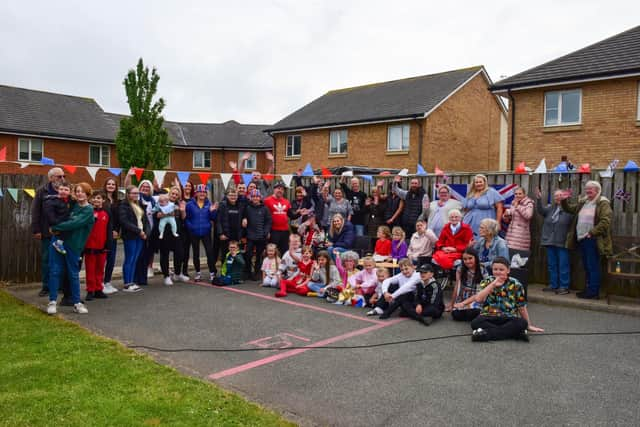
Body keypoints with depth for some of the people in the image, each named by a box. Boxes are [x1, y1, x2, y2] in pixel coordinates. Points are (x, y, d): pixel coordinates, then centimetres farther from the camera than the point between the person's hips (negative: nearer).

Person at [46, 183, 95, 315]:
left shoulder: (88, 210, -9)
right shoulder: (73, 205, 10)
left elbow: (74, 224, -18)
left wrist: (55, 228, -12)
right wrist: (56, 230, 0)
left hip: (73, 245, -5)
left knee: (73, 274, 3)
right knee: (55, 271, 2)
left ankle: (77, 303, 14)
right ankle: (53, 302, 9)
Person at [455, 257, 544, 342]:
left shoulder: (515, 285, 0)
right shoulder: (487, 282, 2)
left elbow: (522, 307, 9)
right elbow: (478, 299, -16)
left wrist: (529, 325, 13)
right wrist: (493, 284, -19)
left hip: (509, 319, 0)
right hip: (488, 317, 0)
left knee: (522, 323, -31)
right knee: (475, 323, -31)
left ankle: (487, 333, -32)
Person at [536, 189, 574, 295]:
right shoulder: (550, 208, 12)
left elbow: (574, 222, -19)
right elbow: (541, 210, -3)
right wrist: (538, 199, -18)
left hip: (562, 242, -6)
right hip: (550, 242, 6)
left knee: (563, 265, 0)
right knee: (551, 265, 12)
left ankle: (564, 287, 7)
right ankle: (553, 285, 22)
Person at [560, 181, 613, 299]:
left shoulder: (603, 203, -7)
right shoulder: (583, 202, 16)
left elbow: (605, 221, -17)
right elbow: (570, 208, 26)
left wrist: (592, 232, -19)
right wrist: (564, 200, 7)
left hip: (592, 240, -8)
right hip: (582, 239, 8)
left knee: (593, 267, -4)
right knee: (587, 267, 14)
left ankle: (593, 292, 1)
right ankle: (589, 290, 22)